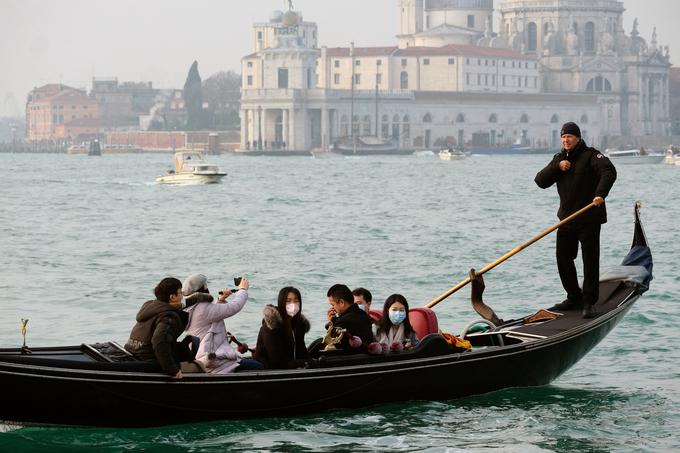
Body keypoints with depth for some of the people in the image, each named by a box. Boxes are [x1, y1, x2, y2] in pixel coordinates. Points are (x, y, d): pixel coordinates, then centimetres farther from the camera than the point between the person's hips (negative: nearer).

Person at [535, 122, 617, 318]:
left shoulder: (591, 155, -6)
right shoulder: (559, 158, 14)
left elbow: (609, 172, -22)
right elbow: (541, 181, 6)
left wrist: (601, 193, -37)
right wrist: (557, 167, -10)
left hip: (589, 219, -7)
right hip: (567, 218, 7)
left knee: (590, 260, -6)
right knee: (563, 258, 9)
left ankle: (590, 303, -3)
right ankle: (574, 298, 22)